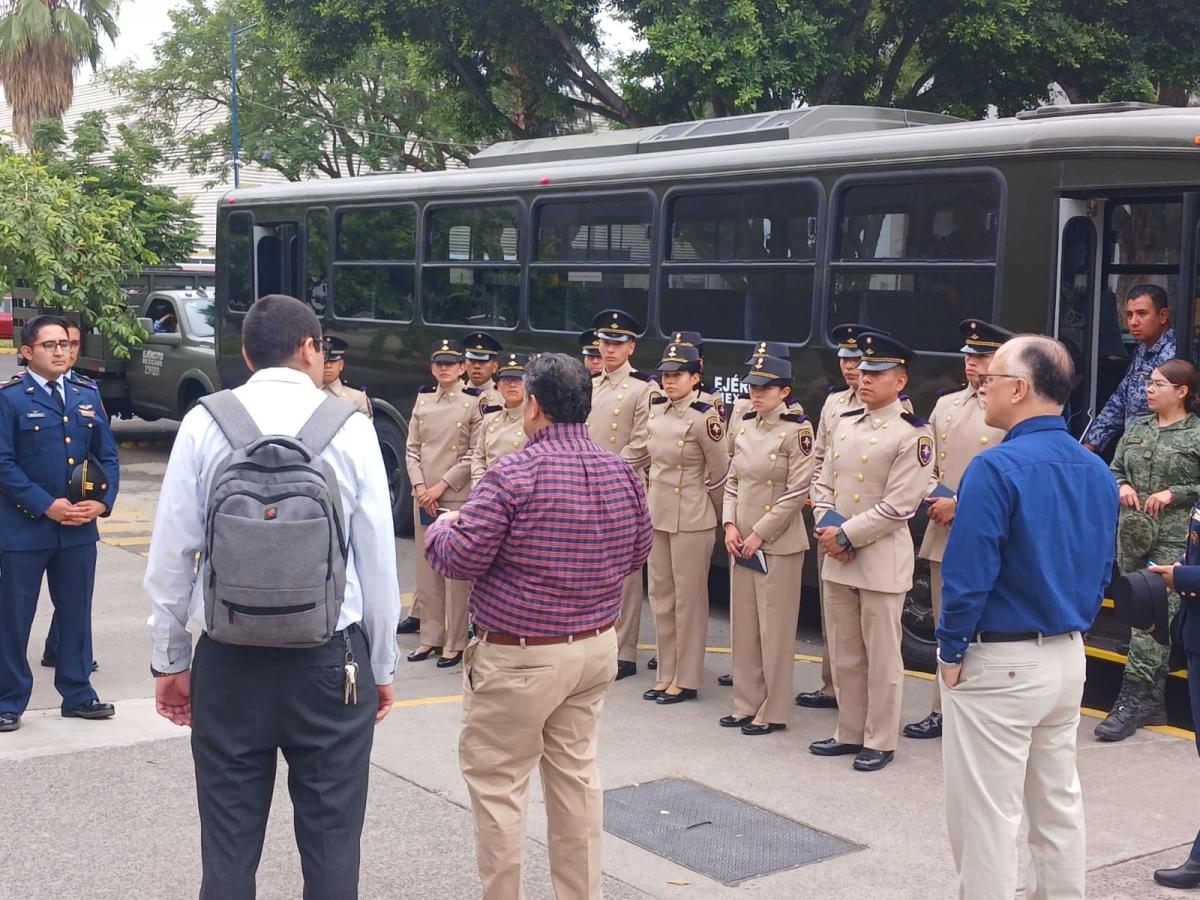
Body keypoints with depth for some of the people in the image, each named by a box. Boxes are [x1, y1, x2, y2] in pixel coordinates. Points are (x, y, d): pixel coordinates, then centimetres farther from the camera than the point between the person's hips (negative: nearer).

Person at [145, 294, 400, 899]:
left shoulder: (204, 423, -2)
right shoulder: (349, 427, -4)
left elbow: (171, 554, -1)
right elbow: (377, 558, -3)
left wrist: (169, 661, 10)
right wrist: (382, 666, 9)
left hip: (228, 662, 1)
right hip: (330, 662, -1)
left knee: (229, 849, 10)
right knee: (331, 846, 10)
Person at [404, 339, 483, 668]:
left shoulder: (474, 402, -2)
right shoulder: (422, 400, 12)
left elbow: (475, 455, -6)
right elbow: (412, 448, 10)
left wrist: (441, 486, -11)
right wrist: (420, 487, -5)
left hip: (457, 497, -5)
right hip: (423, 497, 5)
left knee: (456, 572, -3)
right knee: (426, 569, 9)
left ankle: (455, 643, 4)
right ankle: (430, 637, 18)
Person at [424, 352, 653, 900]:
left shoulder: (513, 475, -17)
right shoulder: (622, 474, 2)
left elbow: (460, 560, -13)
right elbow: (638, 553, 14)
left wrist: (440, 529, 8)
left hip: (520, 657, -7)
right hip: (597, 648, 7)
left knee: (495, 782, 5)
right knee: (576, 773, 16)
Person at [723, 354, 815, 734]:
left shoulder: (797, 431, -11)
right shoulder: (742, 426, 8)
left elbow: (797, 492, -13)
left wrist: (760, 534, -13)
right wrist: (730, 525, 0)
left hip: (779, 542, -7)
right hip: (741, 540, 7)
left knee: (774, 627, 0)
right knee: (743, 623, 12)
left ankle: (773, 711, 10)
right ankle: (746, 704, 22)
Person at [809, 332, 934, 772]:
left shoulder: (913, 434, -11)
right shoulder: (845, 423, 11)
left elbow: (900, 505, -16)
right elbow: (823, 481, 13)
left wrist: (846, 535, -14)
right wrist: (825, 526, -4)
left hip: (882, 560, -7)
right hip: (838, 558, 7)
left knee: (881, 657, 3)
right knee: (844, 654, 15)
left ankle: (879, 742, 14)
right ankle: (849, 733, 27)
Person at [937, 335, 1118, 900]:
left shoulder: (998, 468, -19)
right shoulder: (1098, 472, 5)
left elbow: (968, 576, -21)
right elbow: (1101, 571, 11)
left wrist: (952, 652, -9)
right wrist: (1072, 628, 18)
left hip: (998, 663, -8)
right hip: (1068, 660, 8)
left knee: (986, 816, 2)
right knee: (1058, 805, 18)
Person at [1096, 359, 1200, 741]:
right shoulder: (1136, 428, 13)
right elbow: (1113, 470, 19)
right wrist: (1122, 486, -1)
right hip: (1132, 533, 6)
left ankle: (1133, 699, -9)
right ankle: (1153, 701, 17)